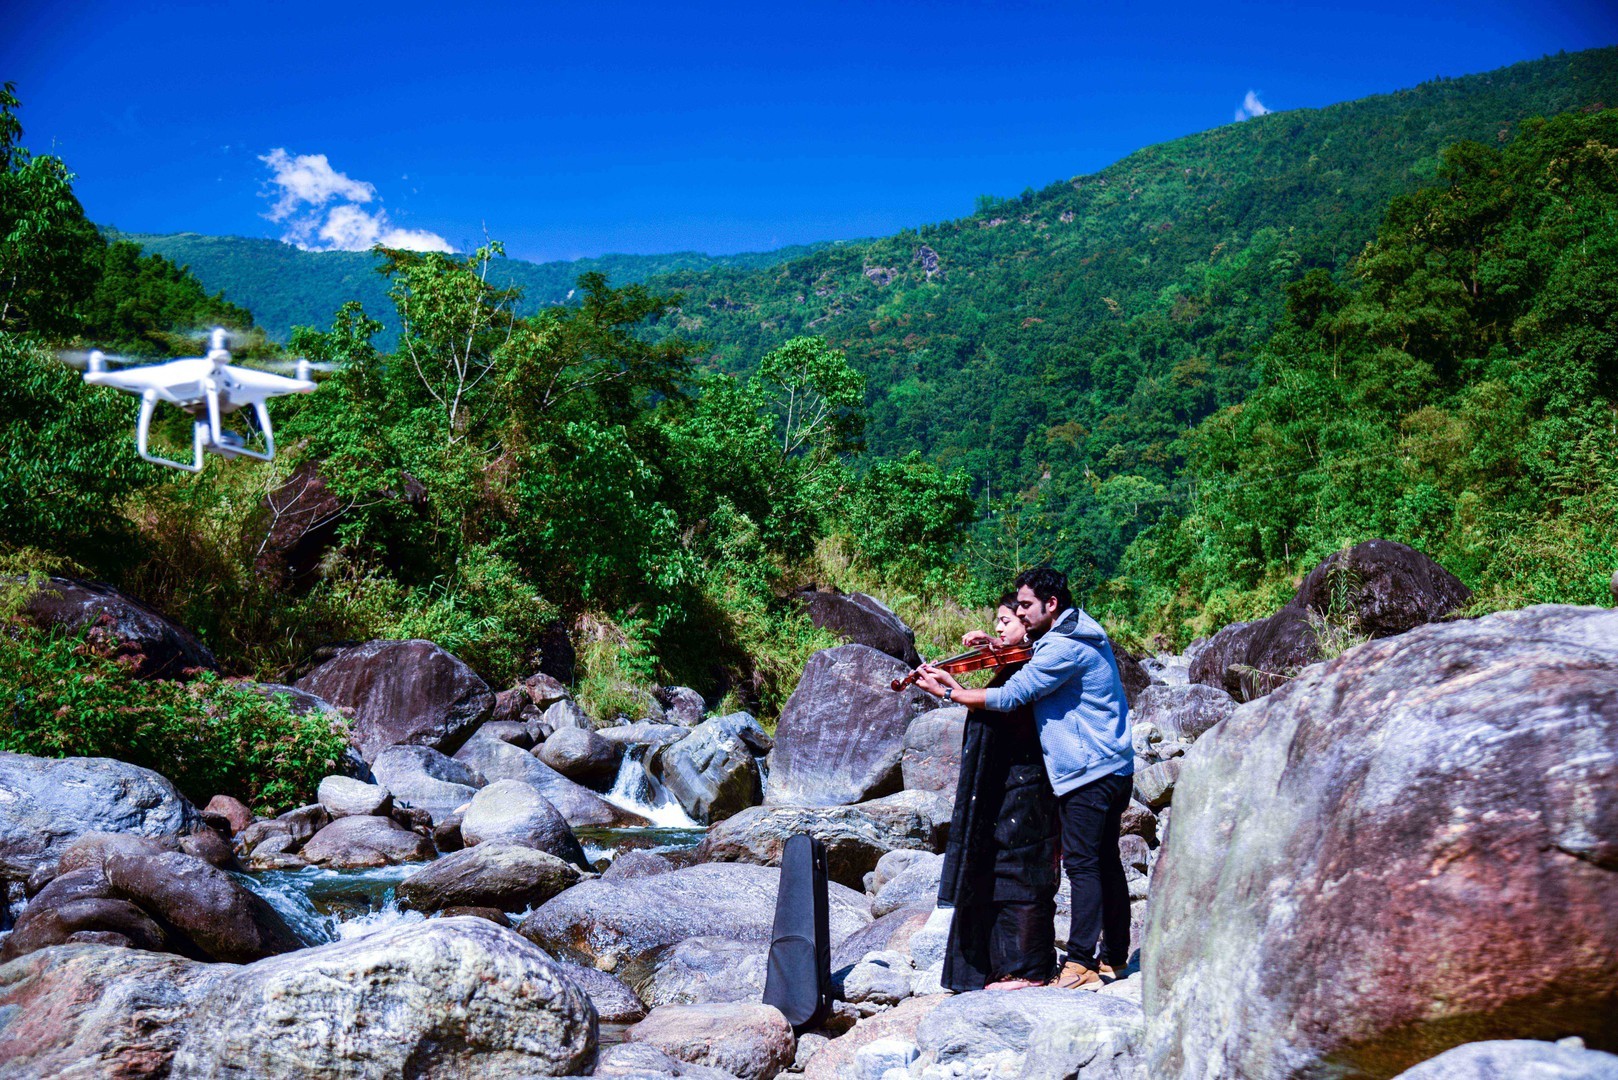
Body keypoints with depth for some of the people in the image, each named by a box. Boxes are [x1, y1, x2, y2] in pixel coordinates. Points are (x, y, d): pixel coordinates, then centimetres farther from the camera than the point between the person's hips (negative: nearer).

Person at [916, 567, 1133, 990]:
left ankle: (1080, 963, -6)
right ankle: (1114, 959, 23)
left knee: (1082, 864, -8)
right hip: (1114, 767, 10)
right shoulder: (1081, 635, 14)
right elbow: (1034, 663, 30)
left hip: (1087, 773, -10)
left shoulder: (1064, 648, -18)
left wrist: (950, 692, -11)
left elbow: (1011, 696, -20)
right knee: (1105, 862, 14)